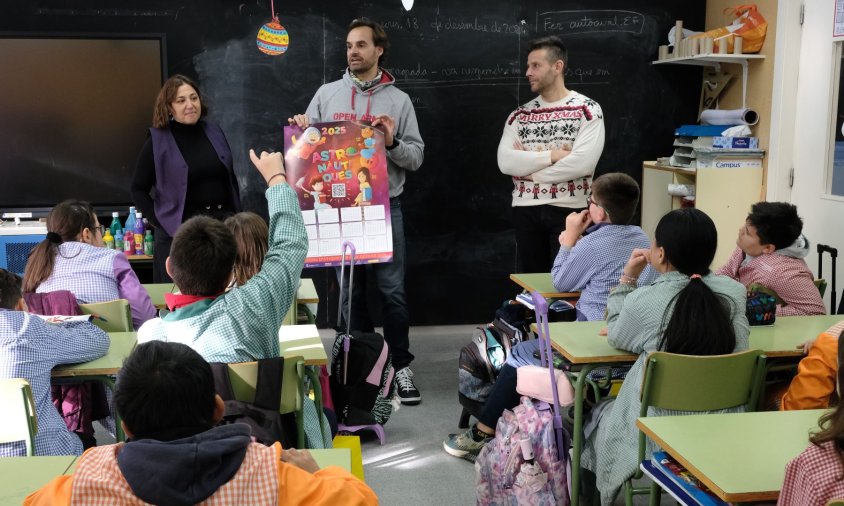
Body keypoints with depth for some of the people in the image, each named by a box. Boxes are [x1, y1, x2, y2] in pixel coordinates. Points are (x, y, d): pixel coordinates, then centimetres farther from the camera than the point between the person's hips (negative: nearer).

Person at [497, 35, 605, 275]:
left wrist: (530, 169, -9)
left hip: (569, 210, -4)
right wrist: (552, 155, -15)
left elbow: (583, 163, -17)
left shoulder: (587, 110, -3)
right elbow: (505, 162, -6)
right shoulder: (520, 115, 8)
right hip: (525, 210, 4)